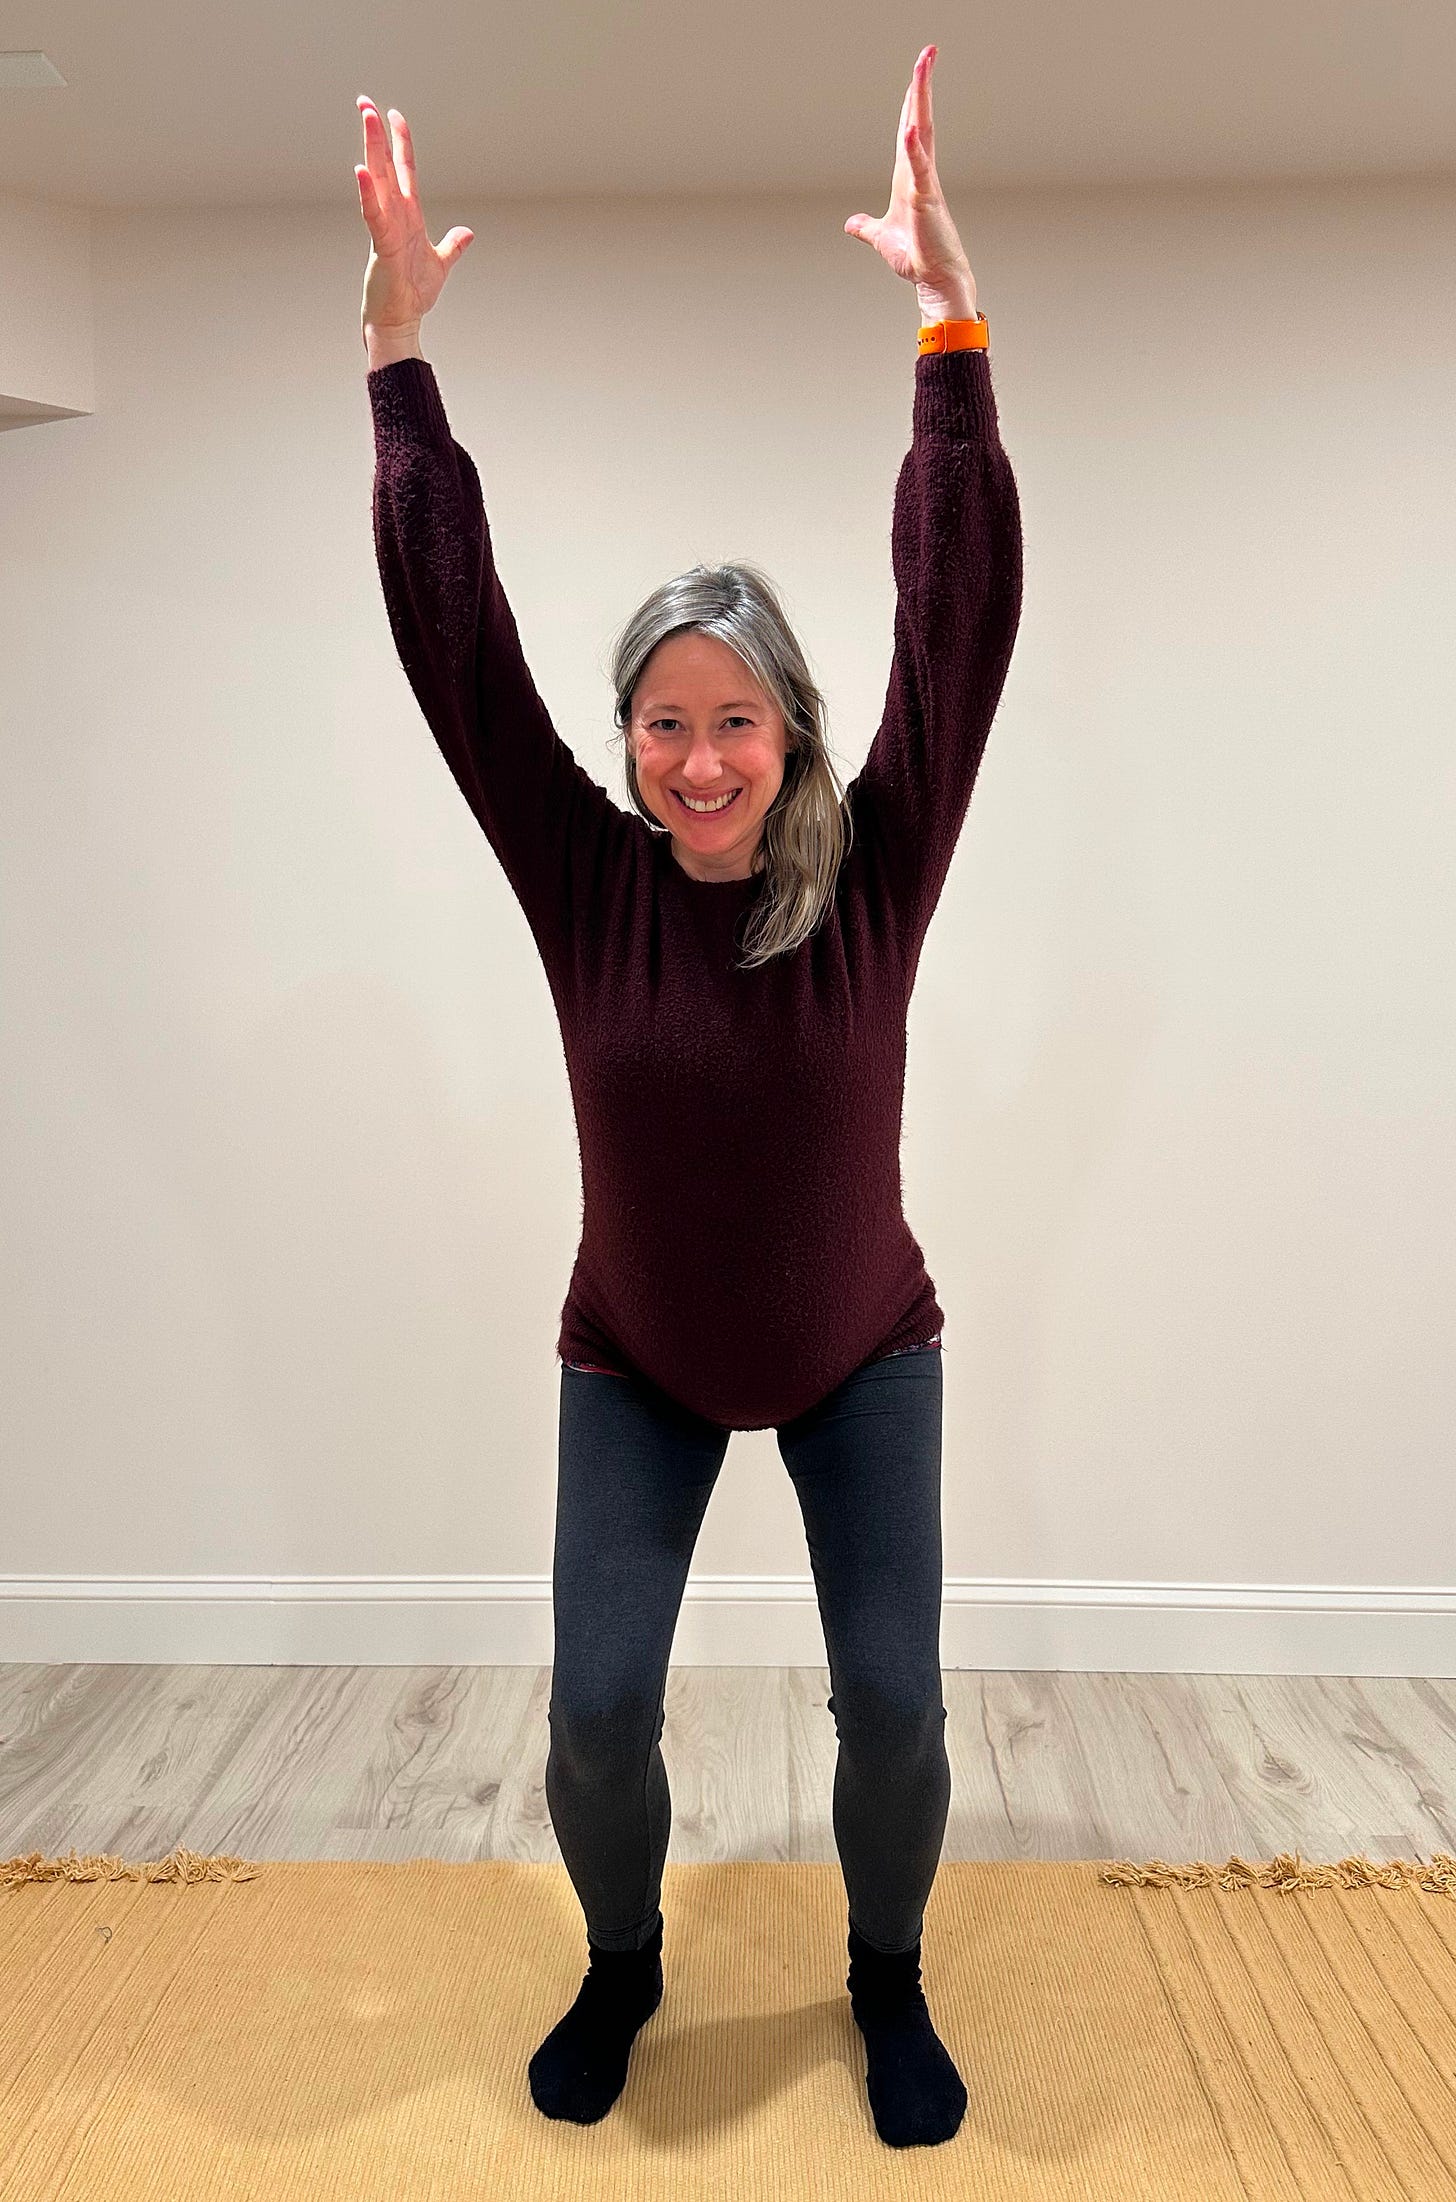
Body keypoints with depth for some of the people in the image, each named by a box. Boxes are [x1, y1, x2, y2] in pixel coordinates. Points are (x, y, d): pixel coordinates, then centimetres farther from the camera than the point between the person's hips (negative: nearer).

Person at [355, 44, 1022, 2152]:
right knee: (597, 1707, 1)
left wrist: (952, 328, -30)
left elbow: (963, 620, -24)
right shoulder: (587, 882, -15)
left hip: (862, 1357, 0)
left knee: (895, 1700, 1)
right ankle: (622, 1964, 35)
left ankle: (889, 1977, 33)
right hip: (636, 1369, 1)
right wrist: (402, 357, -21)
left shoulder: (875, 871, -17)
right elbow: (454, 644, -18)